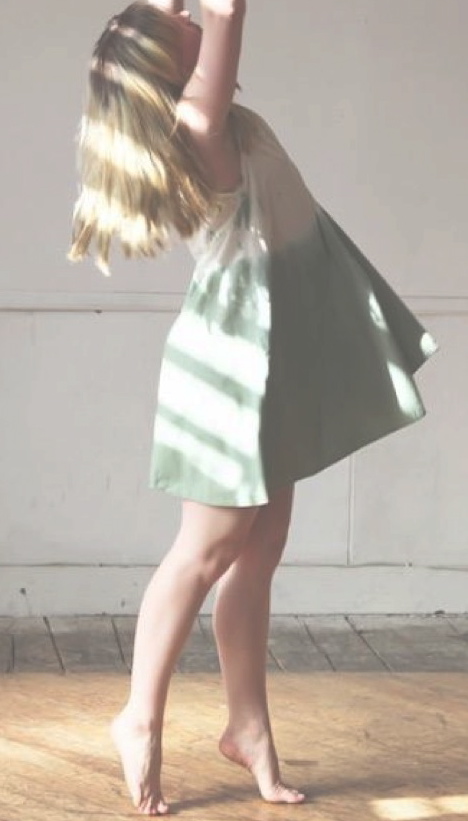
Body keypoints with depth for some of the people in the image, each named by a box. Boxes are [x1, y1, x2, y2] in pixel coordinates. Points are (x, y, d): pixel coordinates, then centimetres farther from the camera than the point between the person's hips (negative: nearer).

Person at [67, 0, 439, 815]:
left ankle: (248, 726, 18)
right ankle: (141, 717, 13)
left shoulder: (189, 116, 4)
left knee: (259, 547, 11)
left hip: (271, 338, 9)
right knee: (208, 550, 0)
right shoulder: (195, 120, -20)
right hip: (238, 346, -9)